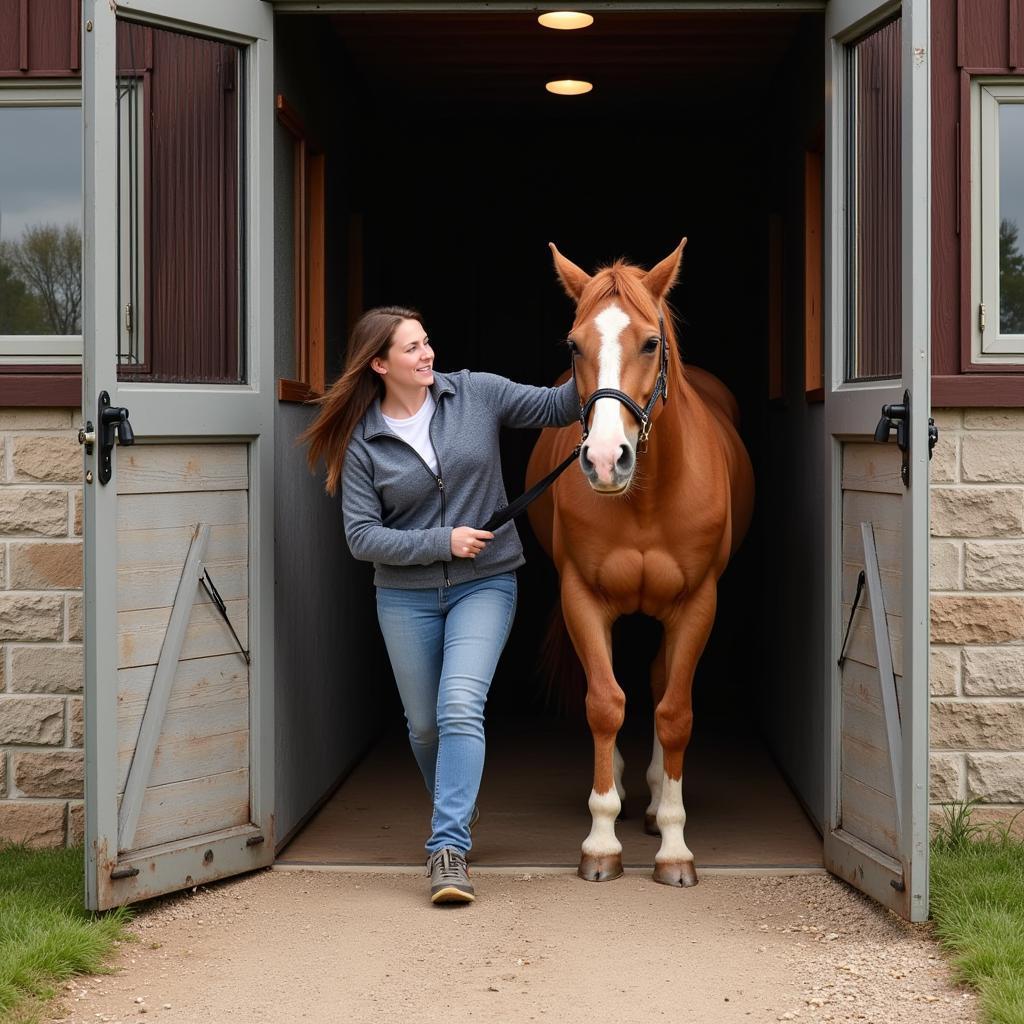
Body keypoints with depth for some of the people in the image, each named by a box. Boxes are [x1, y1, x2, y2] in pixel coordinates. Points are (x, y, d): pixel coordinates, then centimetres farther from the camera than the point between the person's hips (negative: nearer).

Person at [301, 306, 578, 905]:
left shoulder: (476, 395, -4)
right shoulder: (363, 442, -7)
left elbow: (556, 408, -3)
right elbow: (363, 536, -8)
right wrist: (442, 541, -17)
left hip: (484, 585, -1)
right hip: (407, 596, 1)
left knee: (460, 707, -19)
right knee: (424, 724, 12)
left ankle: (449, 849, -20)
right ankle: (458, 808, 41)